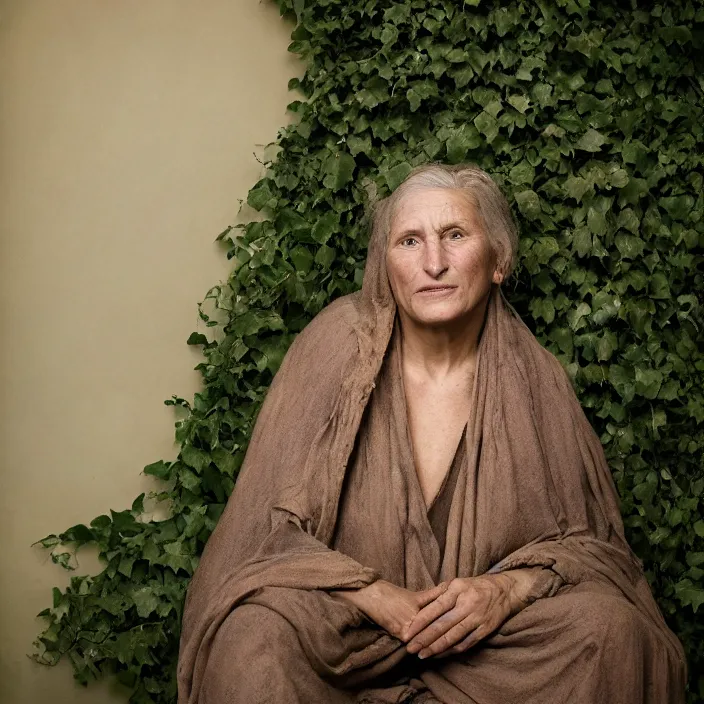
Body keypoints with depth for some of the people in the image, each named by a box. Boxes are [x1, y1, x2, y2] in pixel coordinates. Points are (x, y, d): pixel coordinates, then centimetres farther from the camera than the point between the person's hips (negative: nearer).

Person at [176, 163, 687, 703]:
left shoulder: (532, 377, -3)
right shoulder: (338, 342, -7)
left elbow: (593, 540, 4)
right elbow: (266, 531, -7)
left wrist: (511, 587, -17)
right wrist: (376, 598, -21)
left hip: (490, 644, 2)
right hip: (350, 646, -2)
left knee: (611, 627, -23)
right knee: (256, 629, -31)